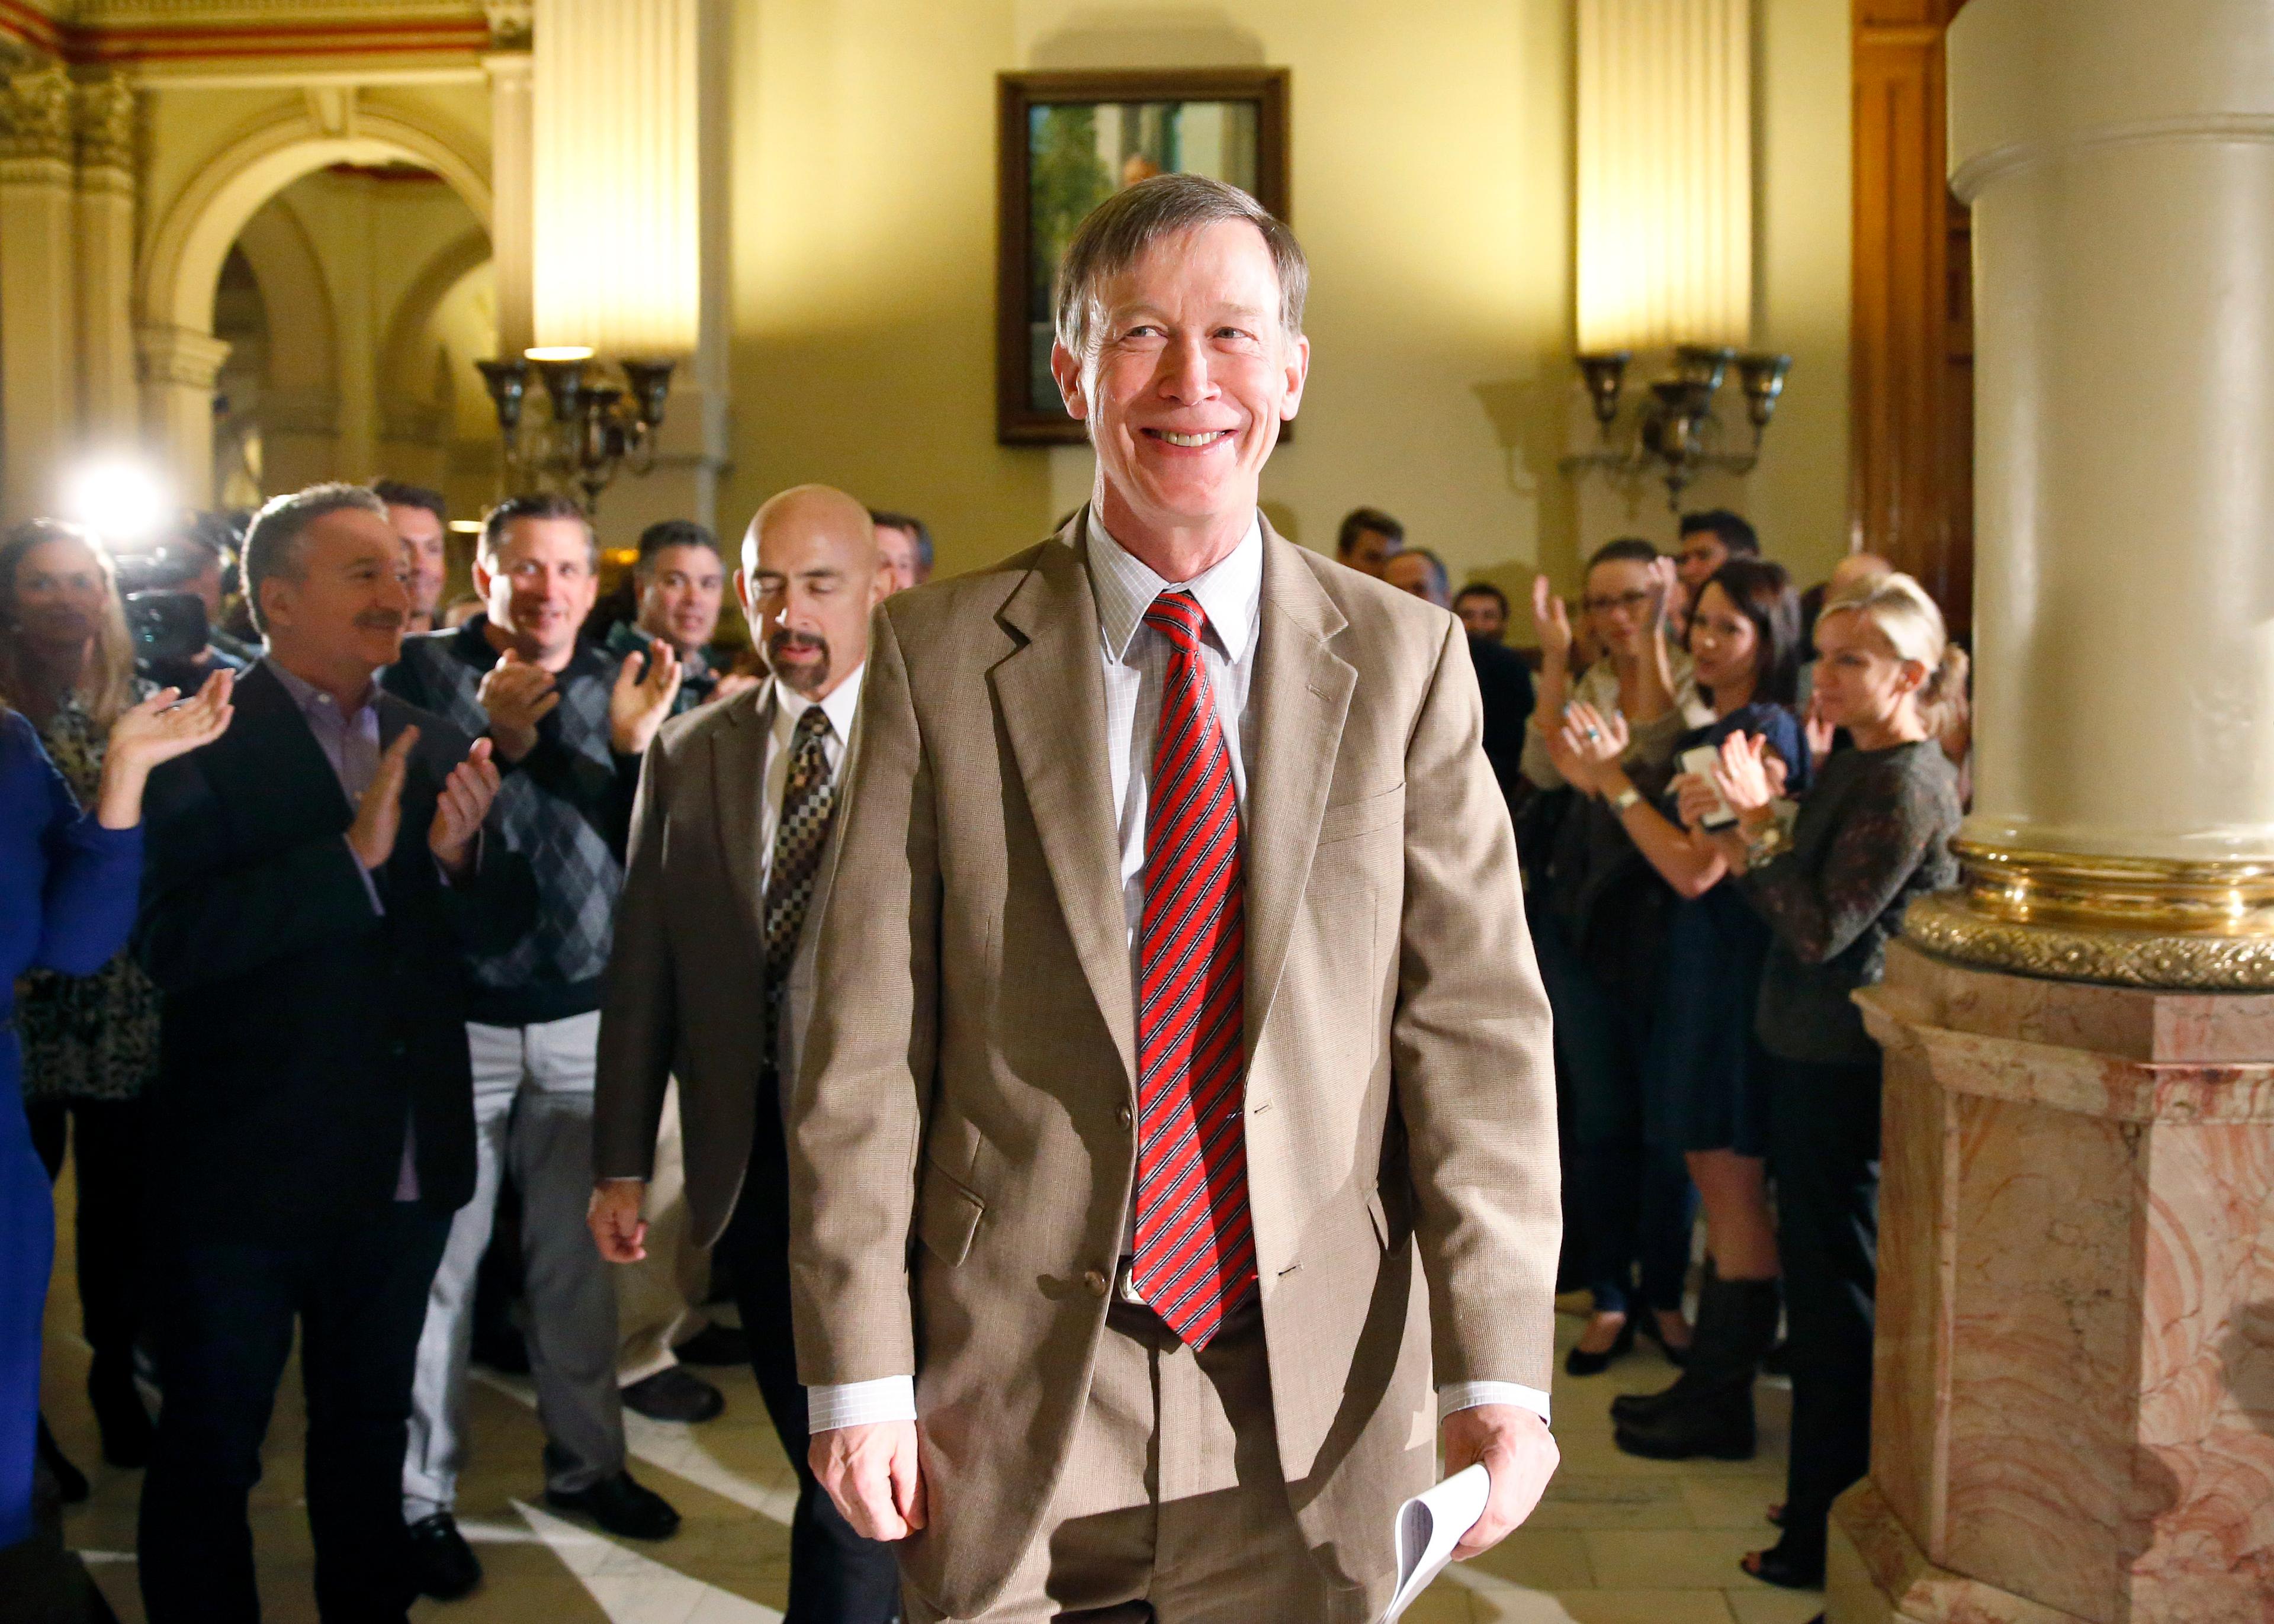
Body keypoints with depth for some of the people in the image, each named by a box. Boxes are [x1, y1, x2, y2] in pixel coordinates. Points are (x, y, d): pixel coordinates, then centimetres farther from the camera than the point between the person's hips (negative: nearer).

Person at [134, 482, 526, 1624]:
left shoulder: (434, 748, 4)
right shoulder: (203, 745, -14)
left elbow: (500, 926, 4)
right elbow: (172, 941, -25)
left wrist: (459, 854, -16)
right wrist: (353, 853, -30)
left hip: (404, 1171, 6)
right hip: (246, 1171, -5)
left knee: (369, 1430, 22)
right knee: (210, 1444, 11)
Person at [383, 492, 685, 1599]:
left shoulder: (617, 686, 8)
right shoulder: (426, 673, -3)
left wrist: (636, 748, -11)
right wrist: (489, 738, -21)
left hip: (584, 1017, 3)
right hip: (455, 1017, -3)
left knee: (579, 1256, 11)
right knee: (438, 1262, 2)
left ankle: (587, 1461, 27)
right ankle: (422, 1494, 16)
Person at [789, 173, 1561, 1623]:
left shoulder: (1405, 660, 0)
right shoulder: (938, 657, -2)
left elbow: (1479, 1026, -4)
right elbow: (865, 1041, -3)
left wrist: (1499, 1370, -11)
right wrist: (858, 1373, -6)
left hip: (1314, 1407, 1)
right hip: (1013, 1405, -1)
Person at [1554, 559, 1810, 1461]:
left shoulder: (1766, 735, -17)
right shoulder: (1713, 731, 13)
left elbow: (1697, 870, -22)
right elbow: (1676, 853, 10)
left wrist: (1619, 784, -16)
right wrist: (1612, 775, 0)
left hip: (1738, 970, -10)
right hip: (1698, 962, 10)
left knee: (1735, 1185, 0)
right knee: (1716, 1179, 15)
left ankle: (1723, 1406, 10)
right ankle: (1707, 1378, 26)